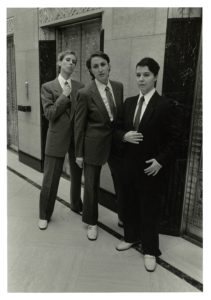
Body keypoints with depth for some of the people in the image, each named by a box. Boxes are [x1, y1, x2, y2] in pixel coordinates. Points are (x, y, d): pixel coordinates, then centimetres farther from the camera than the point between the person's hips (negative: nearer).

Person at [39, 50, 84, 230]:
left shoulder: (80, 87, 5)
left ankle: (76, 205, 40)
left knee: (77, 175, 16)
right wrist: (64, 95, -14)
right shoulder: (48, 87, -1)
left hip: (77, 137, 3)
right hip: (57, 138, -2)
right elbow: (49, 114, -11)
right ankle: (45, 215, 24)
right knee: (50, 179, 5)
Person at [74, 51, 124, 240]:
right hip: (94, 145, -4)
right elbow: (79, 125, -8)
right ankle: (91, 222, 32)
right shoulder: (85, 94, -13)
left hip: (116, 141, 4)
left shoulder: (119, 87, 0)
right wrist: (79, 153, -5)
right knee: (91, 185, 9)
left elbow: (121, 114, 10)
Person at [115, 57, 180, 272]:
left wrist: (161, 160, -16)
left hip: (151, 166, -5)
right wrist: (124, 136, -10)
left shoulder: (165, 105, -9)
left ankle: (150, 250, 24)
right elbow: (119, 128, 12)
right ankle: (131, 237, 39)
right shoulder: (129, 103, 7)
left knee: (150, 208, 6)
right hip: (130, 163, 5)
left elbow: (173, 138, -8)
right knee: (129, 202, 16)